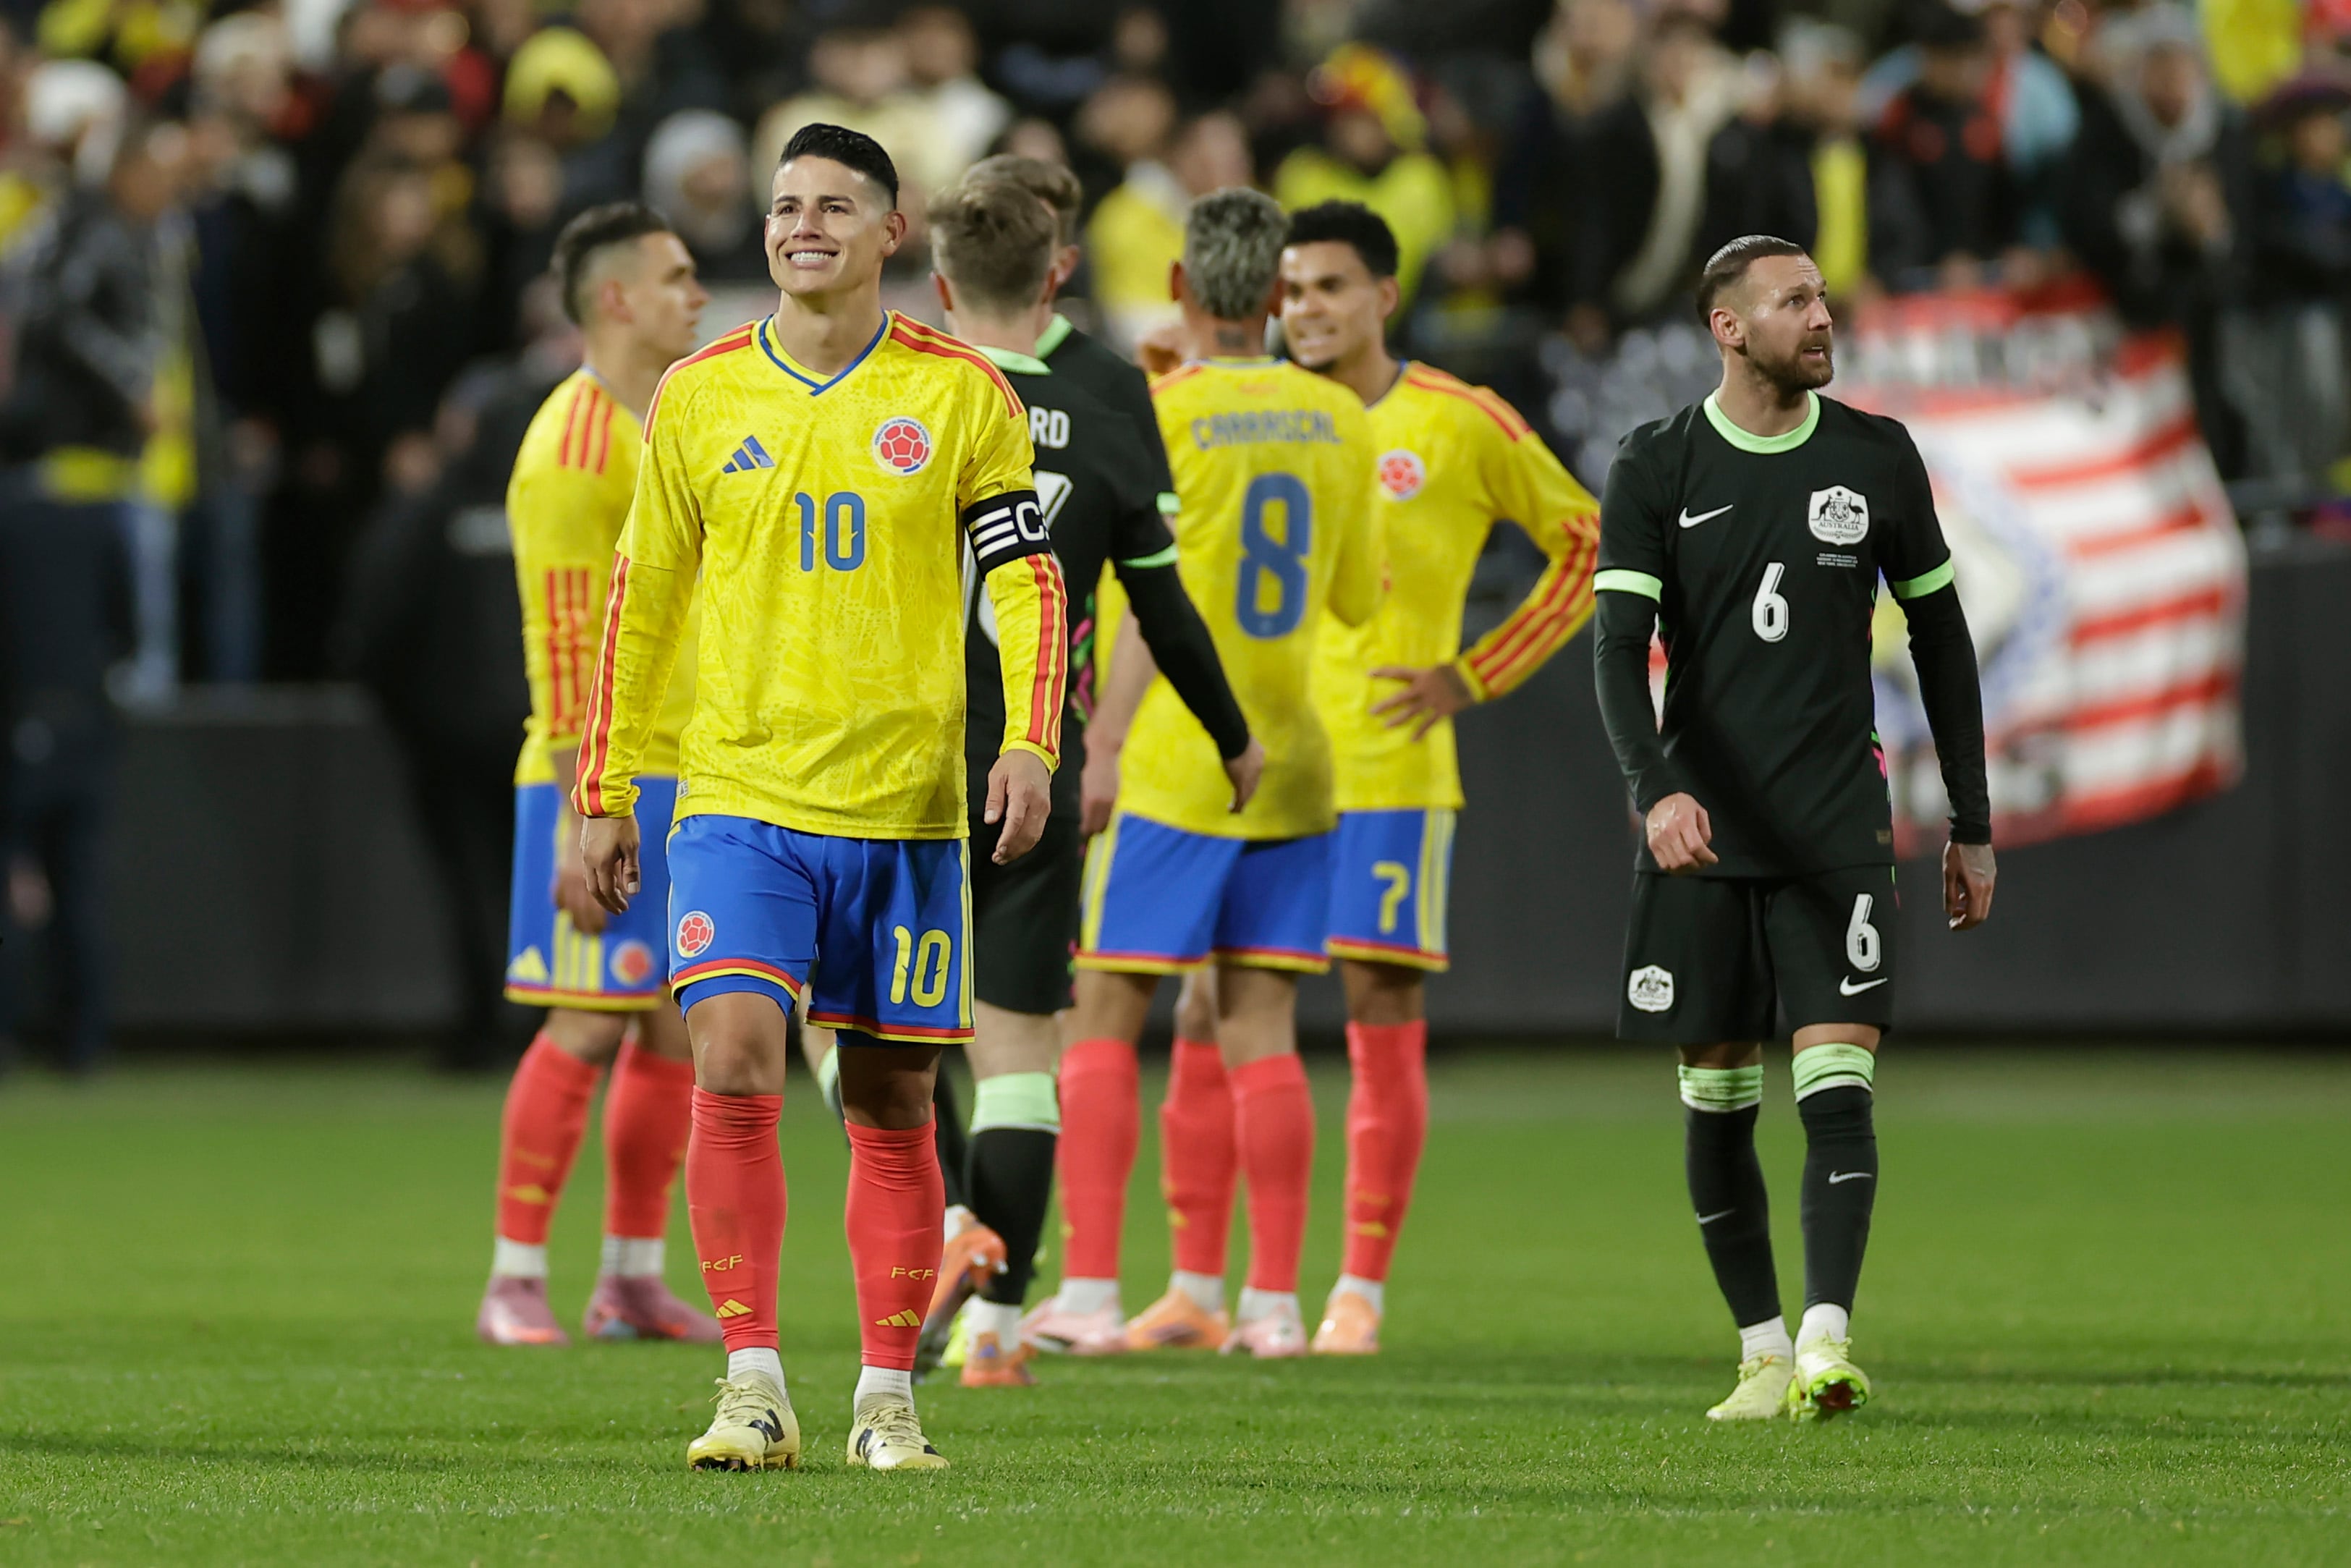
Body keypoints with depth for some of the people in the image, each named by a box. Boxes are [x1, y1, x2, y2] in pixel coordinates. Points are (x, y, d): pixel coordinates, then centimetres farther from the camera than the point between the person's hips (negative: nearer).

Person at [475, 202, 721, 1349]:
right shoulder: (574, 442, -12)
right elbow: (563, 644, -17)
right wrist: (580, 816, -21)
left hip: (688, 780, 9)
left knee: (679, 1029, 7)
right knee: (587, 1027, -8)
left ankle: (634, 1281, 12)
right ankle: (515, 1282, -3)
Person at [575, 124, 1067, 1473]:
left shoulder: (964, 394, 1)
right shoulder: (699, 397, 5)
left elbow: (1030, 580, 2)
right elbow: (641, 600, 12)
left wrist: (1030, 744, -12)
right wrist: (606, 790, 10)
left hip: (906, 805, 0)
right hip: (741, 796, 0)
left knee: (893, 1106, 6)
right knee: (734, 1068, -16)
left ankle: (887, 1400, 16)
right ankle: (754, 1391, -12)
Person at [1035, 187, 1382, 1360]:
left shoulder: (1160, 417, -10)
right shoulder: (1338, 420, 6)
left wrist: (1098, 757, -6)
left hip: (1171, 765, -5)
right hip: (1291, 763, 5)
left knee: (1102, 1023, 1)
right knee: (1261, 1031, 6)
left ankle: (1087, 1293, -4)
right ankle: (1274, 1300, 2)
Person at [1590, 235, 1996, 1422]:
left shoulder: (1877, 459, 5)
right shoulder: (1656, 469, 1)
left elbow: (1941, 641, 12)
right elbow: (1619, 646, -8)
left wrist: (1972, 826, 12)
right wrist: (1657, 788, -26)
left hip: (1835, 830, 0)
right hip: (1699, 830, 0)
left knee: (1838, 1081, -14)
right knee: (1717, 1099, 4)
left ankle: (1827, 1346, -21)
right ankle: (1762, 1349, 16)